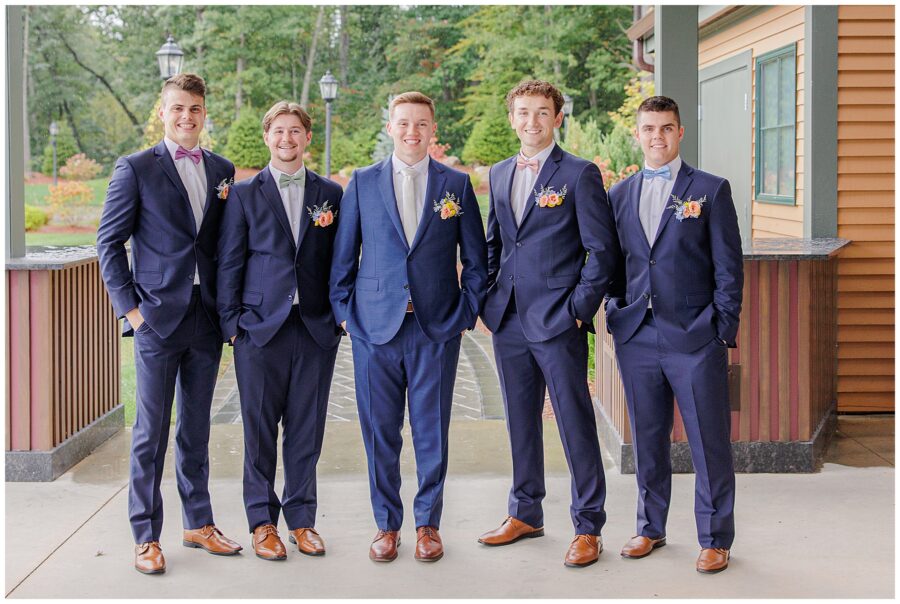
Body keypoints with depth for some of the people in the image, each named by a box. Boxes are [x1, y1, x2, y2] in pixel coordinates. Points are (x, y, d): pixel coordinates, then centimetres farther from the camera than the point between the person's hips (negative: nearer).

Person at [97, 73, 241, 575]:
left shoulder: (222, 171, 11)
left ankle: (199, 524, 25)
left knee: (196, 428, 14)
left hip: (207, 320, 4)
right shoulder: (136, 169, -2)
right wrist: (130, 306, -9)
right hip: (158, 317, -4)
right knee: (151, 432, 0)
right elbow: (109, 242, -2)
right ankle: (147, 537, 9)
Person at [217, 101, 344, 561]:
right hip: (261, 328, -1)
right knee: (260, 429, 3)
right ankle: (263, 521, 13)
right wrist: (231, 322, -2)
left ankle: (301, 517, 17)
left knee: (307, 429, 5)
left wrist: (339, 316, 4)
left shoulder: (330, 193, 10)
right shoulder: (244, 194, 5)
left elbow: (339, 260, 11)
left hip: (316, 329, 2)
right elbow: (229, 262, 4)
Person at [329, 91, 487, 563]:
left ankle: (428, 524, 18)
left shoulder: (456, 184, 5)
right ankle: (387, 524, 18)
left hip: (437, 329, 0)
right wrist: (344, 312, 4)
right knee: (379, 432, 5)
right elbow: (343, 256, 10)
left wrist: (467, 313, 1)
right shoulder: (362, 183, 6)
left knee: (432, 432, 4)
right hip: (375, 327, 1)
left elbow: (476, 260, 9)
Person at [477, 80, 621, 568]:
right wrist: (487, 302, 11)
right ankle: (525, 513, 28)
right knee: (520, 420, 14)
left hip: (558, 323, -6)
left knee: (576, 425, -1)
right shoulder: (499, 174, 13)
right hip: (509, 322, 6)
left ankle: (588, 528, 8)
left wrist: (579, 308, -11)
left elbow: (602, 250, -6)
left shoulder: (580, 174, -5)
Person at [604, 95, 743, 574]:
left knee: (709, 444, 1)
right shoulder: (619, 195, 12)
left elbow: (729, 267, -1)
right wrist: (616, 315, 5)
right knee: (647, 441, 12)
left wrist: (724, 331, -6)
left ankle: (715, 540, 12)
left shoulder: (711, 190, 1)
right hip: (637, 337, 4)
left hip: (695, 338, -3)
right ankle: (650, 529, 26)